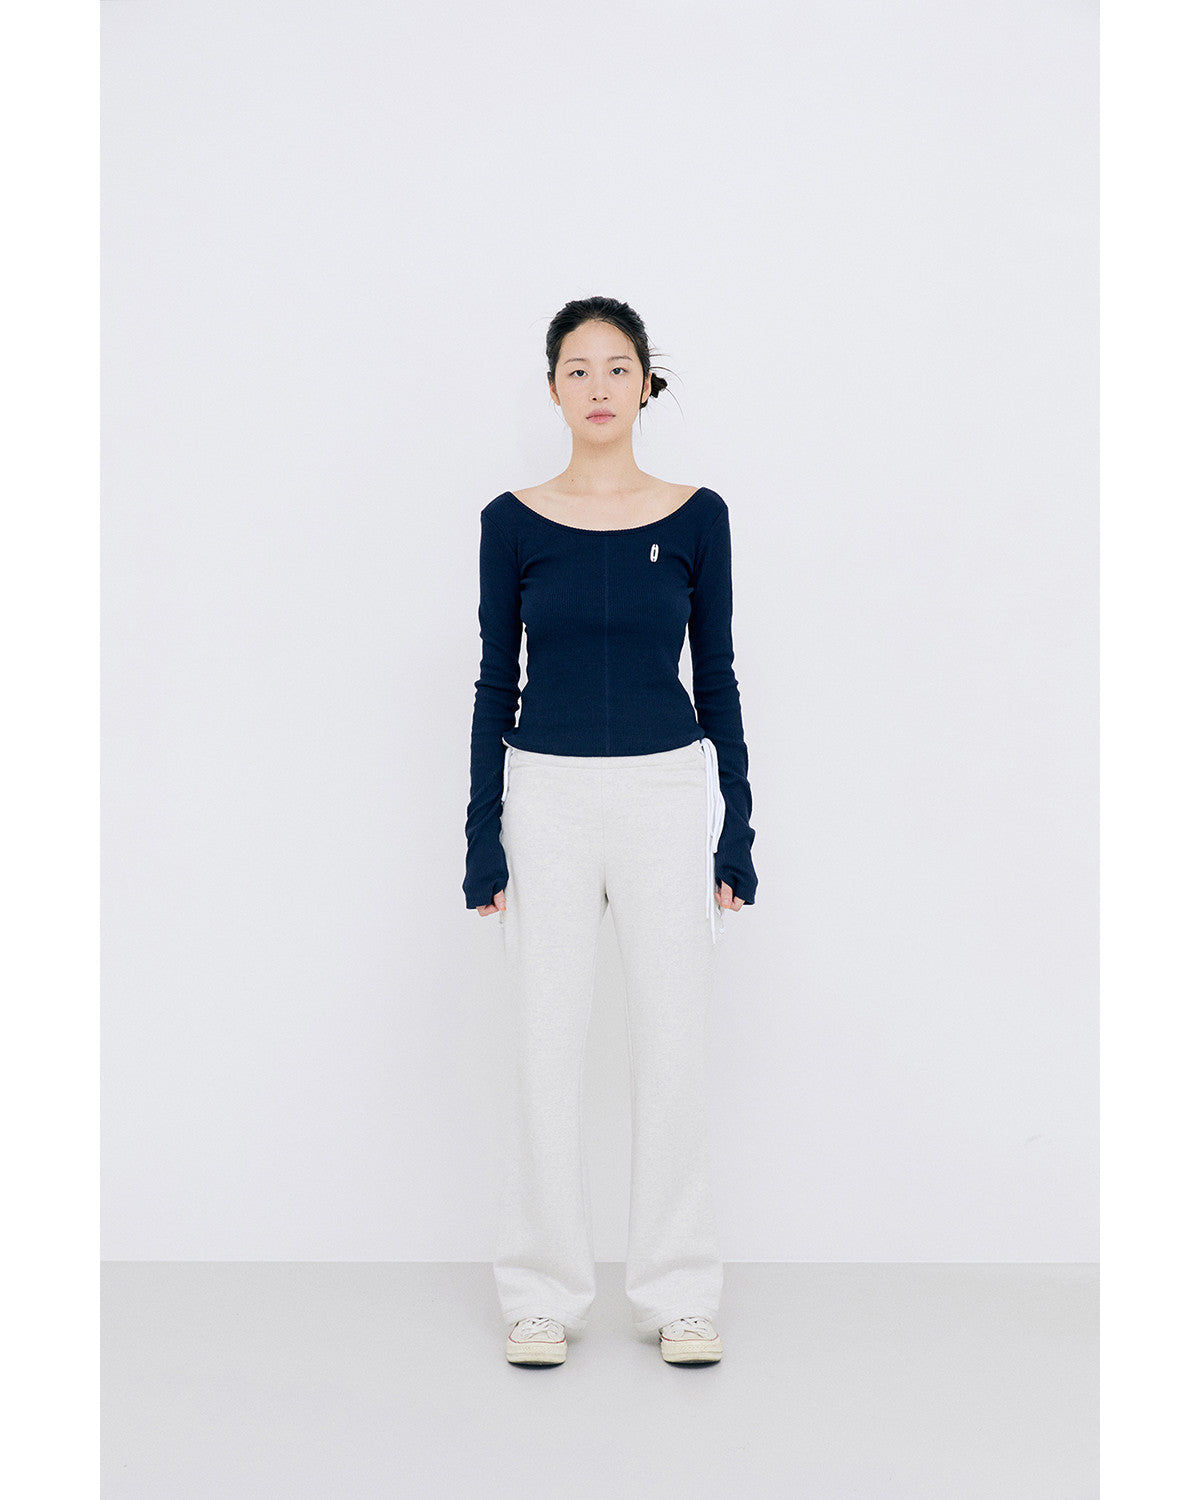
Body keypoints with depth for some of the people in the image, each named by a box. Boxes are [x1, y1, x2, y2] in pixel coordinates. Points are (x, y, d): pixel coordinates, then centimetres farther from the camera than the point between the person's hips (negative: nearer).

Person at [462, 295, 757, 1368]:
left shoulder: (696, 516, 2)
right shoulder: (513, 522, 2)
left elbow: (717, 677, 4)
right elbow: (496, 681, 3)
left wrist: (736, 833, -1)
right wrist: (484, 837, -2)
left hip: (668, 794, 0)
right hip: (547, 798, 0)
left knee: (674, 1045, 4)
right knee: (548, 1049, 4)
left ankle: (680, 1293, 18)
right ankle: (545, 1293, 18)